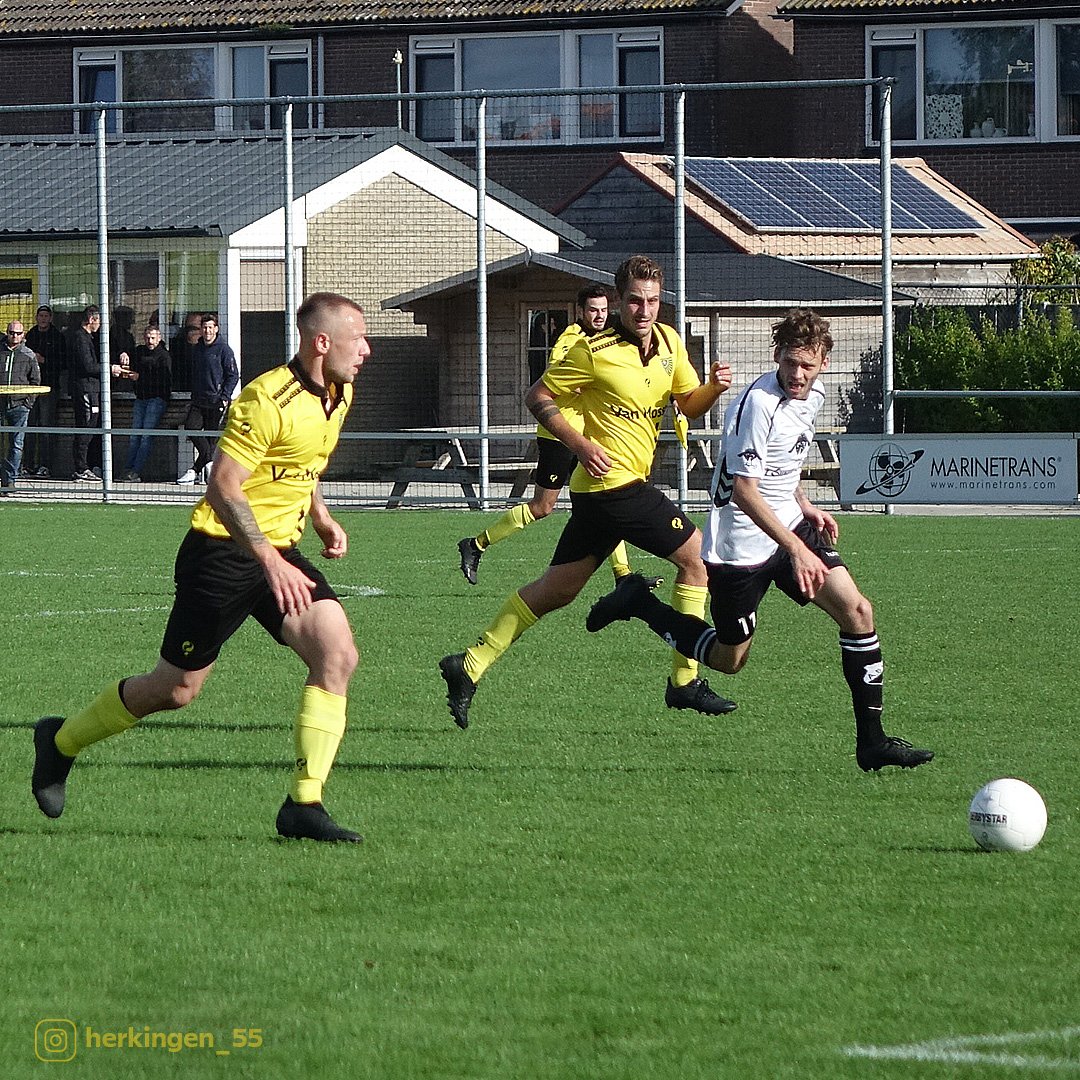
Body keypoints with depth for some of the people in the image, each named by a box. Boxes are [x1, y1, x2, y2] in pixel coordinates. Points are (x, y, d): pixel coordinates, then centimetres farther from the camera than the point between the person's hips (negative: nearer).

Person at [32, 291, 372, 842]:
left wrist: (322, 520, 17)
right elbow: (222, 488, -25)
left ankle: (304, 804, -12)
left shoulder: (339, 395, 7)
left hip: (279, 553, 7)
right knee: (177, 688, 3)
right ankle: (60, 742, 27)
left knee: (337, 655, -14)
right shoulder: (268, 399, -21)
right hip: (223, 552, -7)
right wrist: (270, 563, -31)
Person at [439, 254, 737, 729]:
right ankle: (685, 681, 4)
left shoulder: (669, 342, 9)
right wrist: (580, 443, -18)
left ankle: (471, 665, 12)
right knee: (696, 555, -2)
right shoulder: (594, 351, -13)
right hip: (616, 481, -8)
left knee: (556, 589, 10)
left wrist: (713, 388, -8)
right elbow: (538, 396, -7)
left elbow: (690, 405, 15)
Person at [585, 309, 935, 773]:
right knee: (729, 660, 6)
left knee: (858, 612, -7)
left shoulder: (812, 395, 4)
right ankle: (640, 604, 26)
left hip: (790, 526, 7)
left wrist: (804, 506, 11)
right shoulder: (758, 404, -24)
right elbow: (744, 490, -27)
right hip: (742, 544, -7)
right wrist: (796, 549, -30)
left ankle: (871, 740, -2)